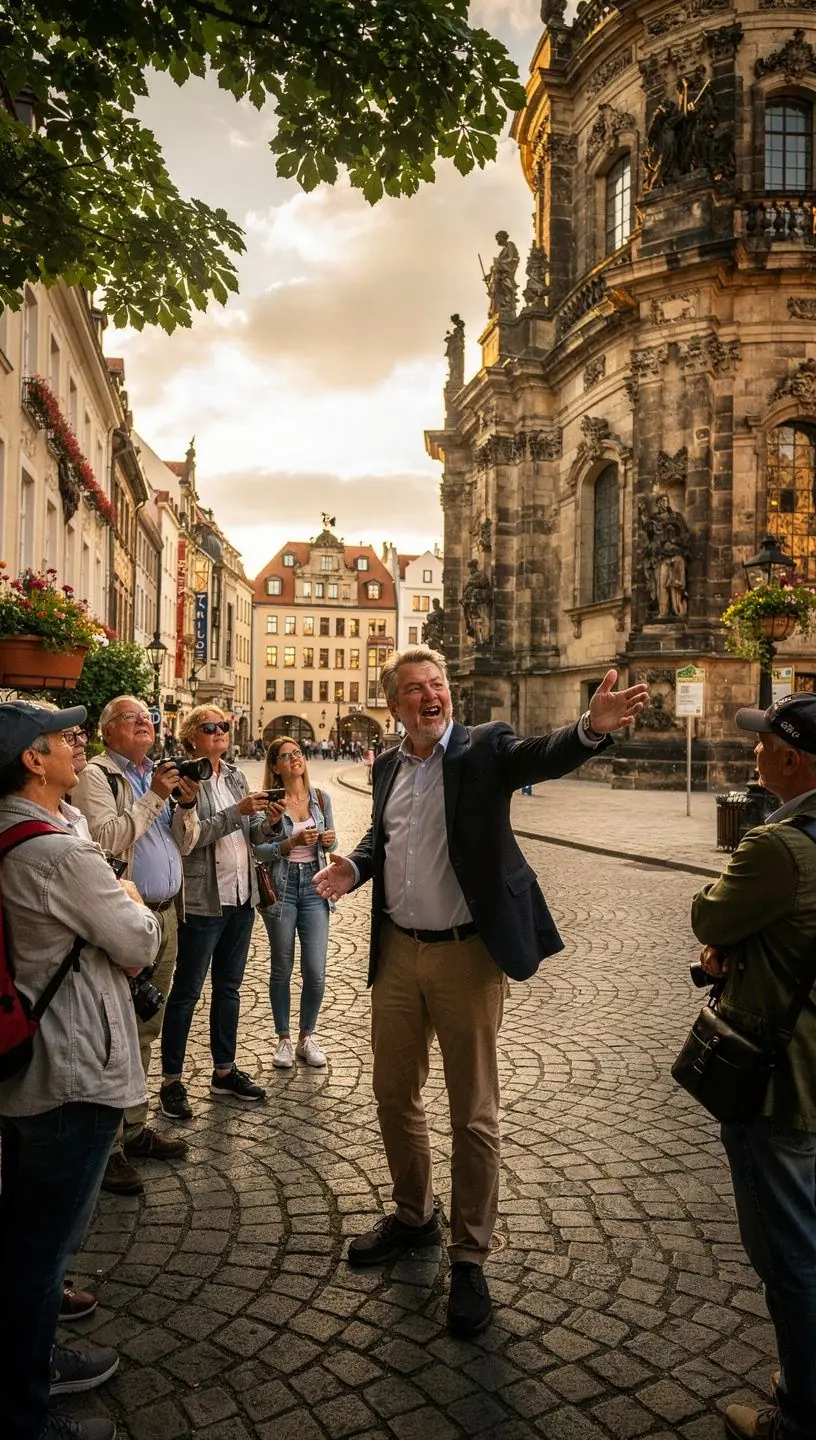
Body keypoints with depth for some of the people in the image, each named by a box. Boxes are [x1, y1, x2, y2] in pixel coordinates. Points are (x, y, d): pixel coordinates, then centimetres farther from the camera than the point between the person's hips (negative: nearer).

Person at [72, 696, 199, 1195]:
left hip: (165, 915, 8)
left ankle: (135, 1127, 29)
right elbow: (106, 840, -21)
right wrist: (154, 797, -18)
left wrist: (187, 803, -3)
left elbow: (183, 842, 15)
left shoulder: (161, 773, 14)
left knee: (146, 1028, 16)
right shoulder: (97, 776, -7)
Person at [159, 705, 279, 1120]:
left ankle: (224, 1070, 27)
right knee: (187, 990, 3)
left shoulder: (235, 777, 10)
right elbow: (187, 839, -19)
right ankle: (172, 1081, 13)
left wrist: (268, 821, -9)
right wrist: (236, 812, -23)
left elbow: (250, 834, 12)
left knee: (228, 987, 15)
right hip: (203, 899, -7)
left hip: (242, 895, 7)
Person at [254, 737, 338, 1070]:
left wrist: (330, 840, -7)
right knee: (282, 969, 8)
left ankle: (307, 1037, 20)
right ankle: (284, 1039, 23)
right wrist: (291, 843, -21)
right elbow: (258, 850, -9)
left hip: (314, 887, 2)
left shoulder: (321, 799, 5)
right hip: (281, 889, -2)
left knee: (315, 971, 0)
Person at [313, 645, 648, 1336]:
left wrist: (591, 728, -49)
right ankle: (414, 1216, 41)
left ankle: (470, 1255, 24)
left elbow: (543, 755, -28)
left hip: (466, 955, -5)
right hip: (397, 953, 6)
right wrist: (355, 866, 1)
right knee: (394, 1094, 18)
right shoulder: (389, 765, 7)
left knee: (474, 1112, 6)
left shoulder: (485, 749, -9)